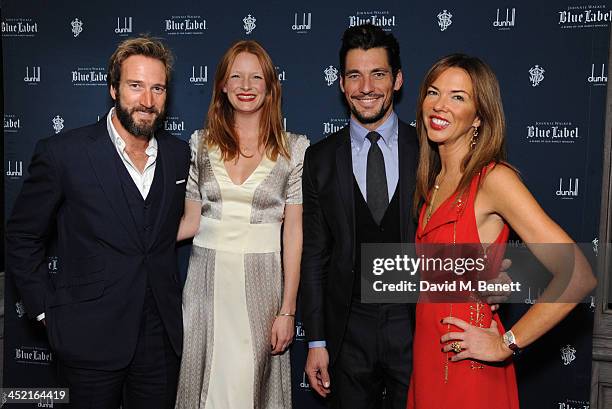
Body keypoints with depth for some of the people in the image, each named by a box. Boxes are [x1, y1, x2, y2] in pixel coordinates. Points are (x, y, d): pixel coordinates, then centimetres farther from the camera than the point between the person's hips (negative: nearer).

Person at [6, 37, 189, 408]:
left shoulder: (178, 153, 2)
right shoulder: (63, 153, -11)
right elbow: (22, 238, -3)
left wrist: (167, 292, 10)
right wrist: (47, 310, -4)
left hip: (162, 335, 4)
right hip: (92, 337, -3)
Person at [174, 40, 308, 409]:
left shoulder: (293, 148, -1)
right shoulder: (201, 143, 5)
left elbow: (293, 231, -2)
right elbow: (191, 221, 9)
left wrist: (287, 311, -5)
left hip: (260, 282, -2)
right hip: (207, 279, 2)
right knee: (203, 379, 11)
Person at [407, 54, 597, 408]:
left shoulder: (494, 178, -17)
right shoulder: (433, 181, 5)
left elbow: (578, 276, -24)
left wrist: (506, 344, -16)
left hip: (467, 369, -7)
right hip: (427, 358, 7)